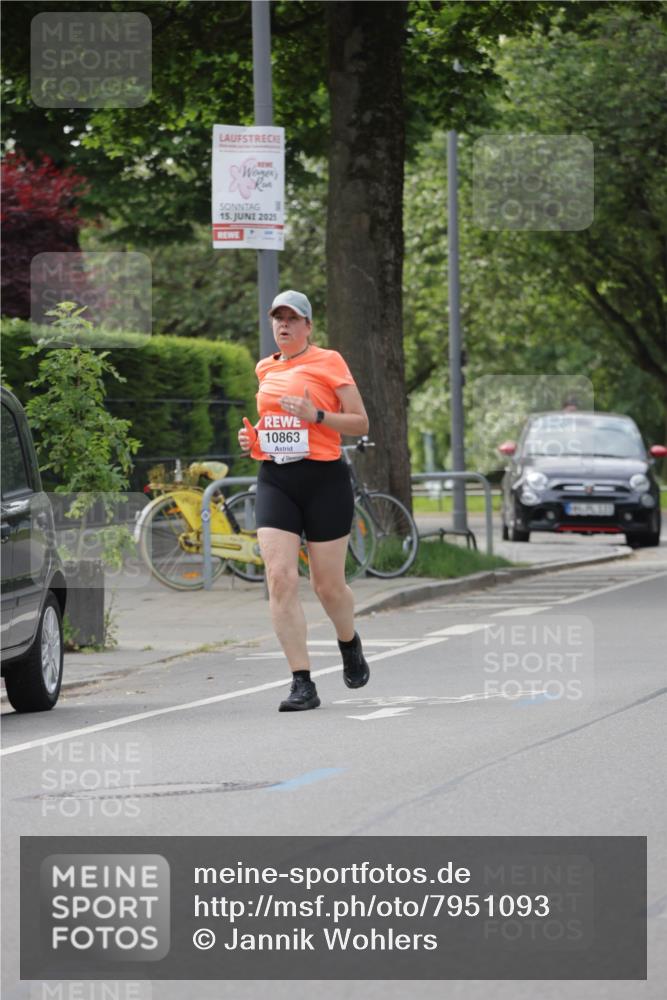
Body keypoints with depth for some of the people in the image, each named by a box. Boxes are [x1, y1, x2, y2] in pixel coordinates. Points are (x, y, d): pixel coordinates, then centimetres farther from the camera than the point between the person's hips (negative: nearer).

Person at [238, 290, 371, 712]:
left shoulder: (328, 362, -2)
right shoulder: (266, 369, 14)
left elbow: (361, 423, -4)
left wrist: (316, 415, -19)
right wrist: (253, 438, 9)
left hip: (324, 479, -4)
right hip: (275, 481, 4)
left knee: (328, 584, 3)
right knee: (280, 577, -13)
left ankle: (350, 643, 38)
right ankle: (303, 683, -12)